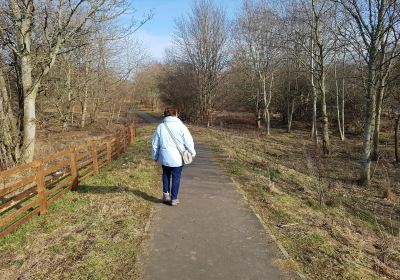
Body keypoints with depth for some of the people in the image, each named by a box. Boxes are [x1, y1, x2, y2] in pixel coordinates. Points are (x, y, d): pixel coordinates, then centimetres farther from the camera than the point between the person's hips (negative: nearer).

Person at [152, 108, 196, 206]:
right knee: (176, 177, 9)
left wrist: (155, 156, 19)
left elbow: (155, 143, 7)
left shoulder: (160, 127, 1)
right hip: (178, 158, -2)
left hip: (165, 157, 2)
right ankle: (174, 198, 17)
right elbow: (188, 141, -6)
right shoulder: (181, 126, -8)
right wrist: (192, 153, 9)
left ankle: (166, 194, 17)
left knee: (166, 175, 24)